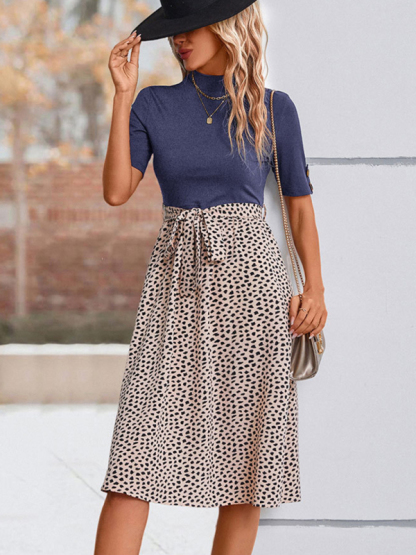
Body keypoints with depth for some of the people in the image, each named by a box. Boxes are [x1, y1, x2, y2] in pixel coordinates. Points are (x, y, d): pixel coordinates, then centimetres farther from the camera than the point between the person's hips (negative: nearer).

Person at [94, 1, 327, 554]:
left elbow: (300, 206, 9)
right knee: (140, 448, -9)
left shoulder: (274, 109, 4)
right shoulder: (154, 104, 7)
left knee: (246, 453, 2)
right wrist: (123, 93, -6)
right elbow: (116, 191, -5)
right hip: (177, 285, 0)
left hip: (252, 279, 0)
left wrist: (315, 287, -4)